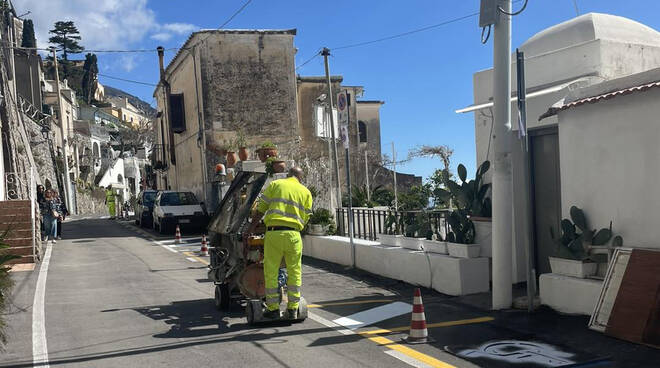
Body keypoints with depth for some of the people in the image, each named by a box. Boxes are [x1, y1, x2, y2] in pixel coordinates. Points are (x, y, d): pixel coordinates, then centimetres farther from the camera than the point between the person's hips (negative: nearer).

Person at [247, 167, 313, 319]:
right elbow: (305, 218, 7)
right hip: (293, 234, 1)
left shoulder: (275, 184, 10)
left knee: (271, 272, 8)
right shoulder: (306, 192, 13)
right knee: (294, 272, 11)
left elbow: (261, 209, 9)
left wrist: (251, 227, 19)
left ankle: (273, 309, 12)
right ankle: (292, 310, 12)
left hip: (273, 233, -1)